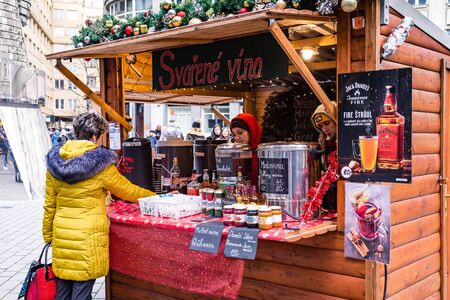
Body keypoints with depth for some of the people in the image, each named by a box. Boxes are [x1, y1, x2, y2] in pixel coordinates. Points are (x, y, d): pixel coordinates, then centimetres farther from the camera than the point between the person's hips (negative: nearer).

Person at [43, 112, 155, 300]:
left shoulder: (55, 161, 3)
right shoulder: (100, 164, -12)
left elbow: (49, 205, 8)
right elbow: (128, 191, 1)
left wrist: (48, 235, 19)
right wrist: (155, 196, 17)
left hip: (61, 236, 5)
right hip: (87, 237, -5)